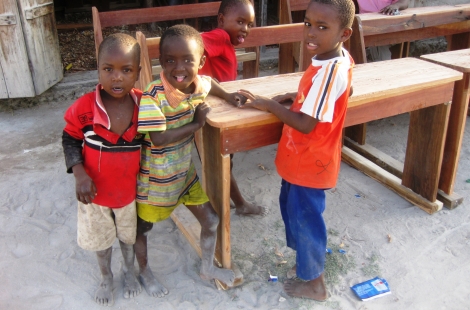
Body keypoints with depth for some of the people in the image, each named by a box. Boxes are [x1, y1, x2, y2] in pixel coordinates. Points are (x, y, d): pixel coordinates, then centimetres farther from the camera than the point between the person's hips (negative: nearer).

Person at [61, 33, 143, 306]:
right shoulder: (84, 108, -22)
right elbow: (70, 140, -7)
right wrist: (80, 174, -19)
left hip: (131, 191, 1)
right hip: (96, 191, 0)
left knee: (129, 235, 25)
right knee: (101, 239, 23)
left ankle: (130, 271, 54)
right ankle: (106, 278, 52)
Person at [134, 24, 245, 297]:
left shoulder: (198, 84, -9)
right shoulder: (153, 97, -29)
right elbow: (159, 139, -35)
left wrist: (228, 96, 5)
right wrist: (197, 123, -26)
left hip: (185, 172, 6)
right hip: (155, 178, -6)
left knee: (211, 220, 15)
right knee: (142, 227, 16)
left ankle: (208, 268, 41)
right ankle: (145, 273, 45)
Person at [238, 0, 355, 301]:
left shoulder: (329, 71, -30)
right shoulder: (339, 60, -1)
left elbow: (306, 124, -29)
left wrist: (269, 104, -17)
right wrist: (293, 96, 6)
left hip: (310, 162, -10)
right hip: (301, 158, 10)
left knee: (304, 217, 8)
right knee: (291, 206, 25)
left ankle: (315, 283, 31)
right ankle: (307, 261, 46)